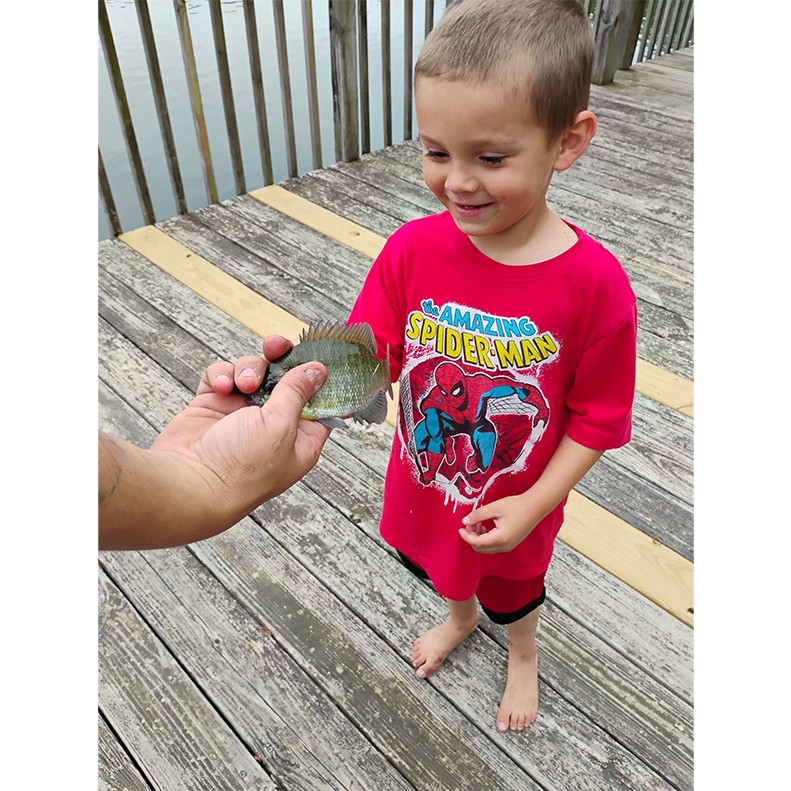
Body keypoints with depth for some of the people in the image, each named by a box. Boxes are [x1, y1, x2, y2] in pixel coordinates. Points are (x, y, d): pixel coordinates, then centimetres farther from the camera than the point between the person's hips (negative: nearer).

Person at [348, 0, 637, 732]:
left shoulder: (594, 283, -27)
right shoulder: (412, 249, -20)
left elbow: (597, 417, -16)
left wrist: (533, 505, -20)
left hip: (513, 507, -2)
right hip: (423, 484, 3)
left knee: (513, 590, 29)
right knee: (441, 565, 34)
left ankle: (522, 656, 67)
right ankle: (459, 617, 71)